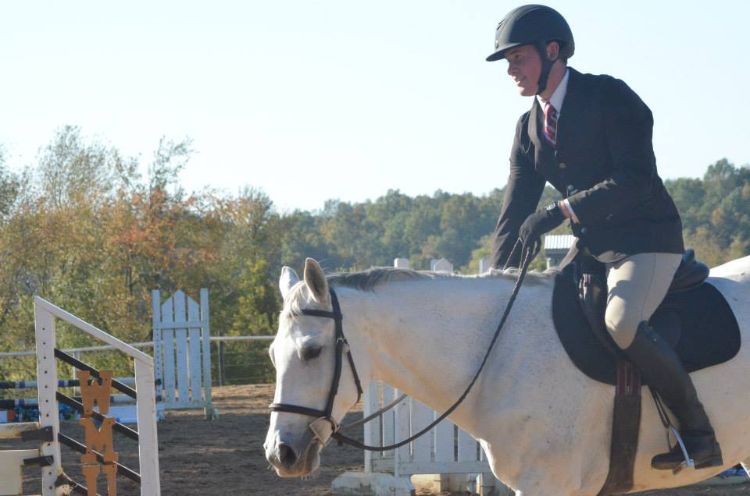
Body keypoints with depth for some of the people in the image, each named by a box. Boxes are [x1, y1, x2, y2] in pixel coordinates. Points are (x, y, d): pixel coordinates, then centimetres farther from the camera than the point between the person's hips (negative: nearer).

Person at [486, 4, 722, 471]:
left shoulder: (610, 97, -12)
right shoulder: (530, 128, 9)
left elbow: (637, 181, -23)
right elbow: (514, 216, 8)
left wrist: (563, 210, -30)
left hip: (648, 242, -8)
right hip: (592, 250, 9)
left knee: (622, 321, -32)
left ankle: (698, 429, -21)